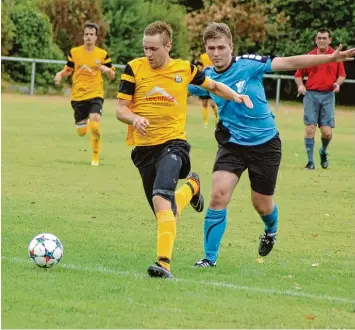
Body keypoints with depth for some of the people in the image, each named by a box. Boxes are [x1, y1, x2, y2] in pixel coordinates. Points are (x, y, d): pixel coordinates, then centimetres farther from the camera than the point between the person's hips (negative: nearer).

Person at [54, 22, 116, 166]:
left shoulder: (102, 54, 0)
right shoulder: (74, 52, 3)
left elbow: (112, 76, 5)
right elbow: (68, 70, 16)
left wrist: (107, 70, -17)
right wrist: (60, 75, -6)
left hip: (95, 95, -2)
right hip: (78, 96, 2)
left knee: (95, 126, -23)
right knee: (81, 132, 5)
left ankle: (95, 157, -1)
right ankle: (84, 121, 46)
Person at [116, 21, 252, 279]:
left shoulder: (184, 69, 2)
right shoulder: (134, 68, -2)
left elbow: (213, 86, 20)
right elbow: (121, 109, -1)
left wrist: (236, 96, 1)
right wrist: (135, 119, -24)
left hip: (173, 143, -2)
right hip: (144, 146, 2)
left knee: (161, 197, -29)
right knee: (165, 211, 10)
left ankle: (164, 262, -33)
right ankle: (191, 187, 45)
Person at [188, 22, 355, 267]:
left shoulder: (248, 64, -15)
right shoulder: (206, 78, -4)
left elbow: (290, 63, -16)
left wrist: (331, 58, -21)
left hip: (264, 144, -2)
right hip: (232, 144, 2)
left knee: (262, 205, 10)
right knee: (219, 195, -17)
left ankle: (271, 231, 48)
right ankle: (210, 258, -6)